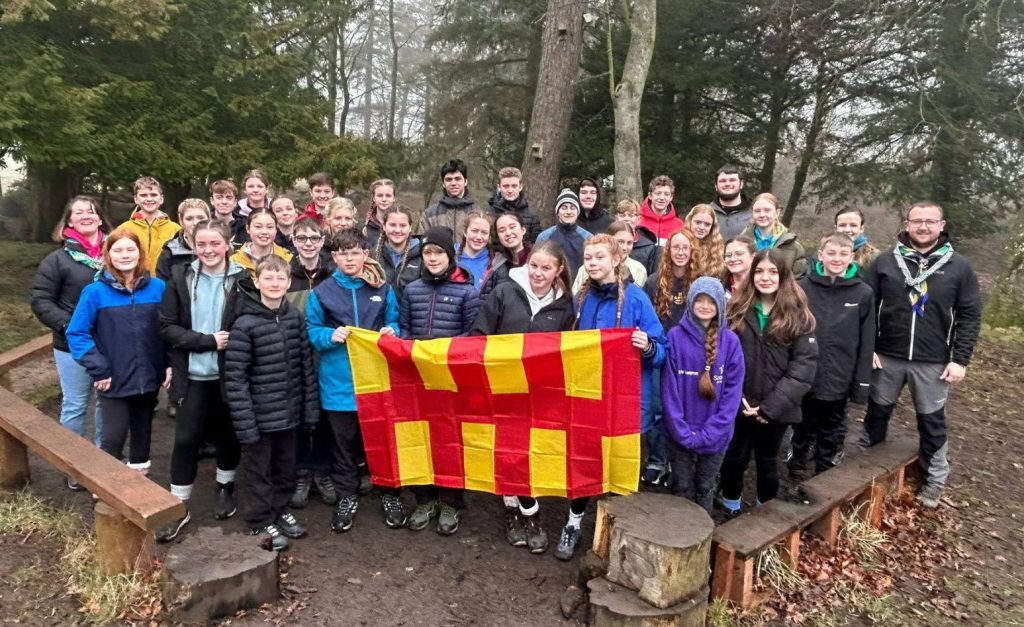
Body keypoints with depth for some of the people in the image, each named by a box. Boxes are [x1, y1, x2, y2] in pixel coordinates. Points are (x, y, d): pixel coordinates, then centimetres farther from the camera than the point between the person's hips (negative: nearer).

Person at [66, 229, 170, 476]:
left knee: (142, 431, 18)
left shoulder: (158, 287, -2)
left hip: (149, 376, 3)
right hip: (114, 380, -3)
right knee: (114, 437, 0)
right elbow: (76, 333, -8)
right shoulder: (95, 292, -10)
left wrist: (170, 363, -1)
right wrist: (98, 369, -13)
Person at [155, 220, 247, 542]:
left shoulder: (243, 279, -7)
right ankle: (179, 505, 18)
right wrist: (207, 341, -15)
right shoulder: (180, 278, -1)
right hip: (192, 375, 1)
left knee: (228, 435, 14)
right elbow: (167, 327, -4)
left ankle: (226, 489, 36)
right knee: (186, 440, 3)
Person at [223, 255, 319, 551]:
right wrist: (244, 422, -17)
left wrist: (310, 408, 5)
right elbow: (234, 377, -14)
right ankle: (260, 522, 27)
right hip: (260, 415, -5)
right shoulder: (245, 324, -14)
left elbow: (306, 365, 6)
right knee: (259, 470, 10)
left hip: (289, 412, 5)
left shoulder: (294, 317, 2)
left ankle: (280, 510, 39)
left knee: (286, 466, 19)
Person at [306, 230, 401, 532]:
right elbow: (311, 331, 3)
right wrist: (331, 336, -17)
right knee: (344, 442, 11)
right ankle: (347, 497, 26)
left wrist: (391, 332, -12)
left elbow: (394, 321, 9)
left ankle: (389, 493, 27)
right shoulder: (322, 292, 1)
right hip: (339, 380, 0)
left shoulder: (383, 288, 4)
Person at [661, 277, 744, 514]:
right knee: (682, 489, 13)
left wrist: (709, 432, -13)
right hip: (679, 434, -1)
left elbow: (733, 391, -6)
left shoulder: (731, 341, -6)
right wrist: (682, 430, -14)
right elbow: (668, 388, -8)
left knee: (706, 490, 17)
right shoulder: (675, 336, -8)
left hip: (715, 436, 1)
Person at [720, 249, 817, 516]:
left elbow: (804, 366, -10)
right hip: (738, 406, 1)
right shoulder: (736, 310, 1)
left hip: (775, 409, -1)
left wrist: (771, 406, -16)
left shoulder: (798, 317, -3)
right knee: (734, 460, 12)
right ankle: (731, 509, 36)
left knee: (767, 463, 16)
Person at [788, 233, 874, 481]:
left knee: (832, 434, 17)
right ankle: (796, 468, 36)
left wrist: (862, 383, -4)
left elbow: (866, 344, -3)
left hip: (839, 381, 1)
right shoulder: (802, 287, -7)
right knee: (802, 429, 16)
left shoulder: (863, 293, -5)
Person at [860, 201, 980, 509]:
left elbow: (969, 317, -1)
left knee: (932, 422, 11)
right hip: (886, 356, 1)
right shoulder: (885, 261, -1)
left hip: (933, 362, 0)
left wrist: (960, 359, -6)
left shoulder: (958, 267, -1)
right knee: (877, 412, 15)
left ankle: (934, 480, 27)